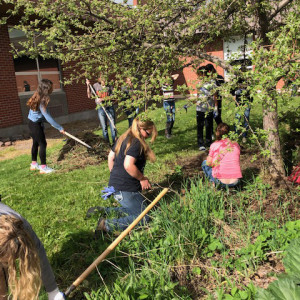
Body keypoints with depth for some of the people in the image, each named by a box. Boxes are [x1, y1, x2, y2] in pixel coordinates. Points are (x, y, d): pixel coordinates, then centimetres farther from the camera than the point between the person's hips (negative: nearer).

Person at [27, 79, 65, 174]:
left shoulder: (38, 97, 2)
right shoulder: (42, 101, -25)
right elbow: (47, 117, -28)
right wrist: (60, 128, -26)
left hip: (33, 123, 10)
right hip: (35, 124, -10)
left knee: (35, 143, 19)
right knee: (43, 144, -4)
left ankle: (34, 164, 32)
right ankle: (43, 168, 2)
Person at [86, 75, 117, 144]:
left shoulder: (109, 87, 1)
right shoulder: (96, 86, 4)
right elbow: (89, 96, 6)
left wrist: (102, 99, -18)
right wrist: (88, 86, -3)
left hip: (110, 107, 0)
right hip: (101, 108, 1)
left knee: (113, 127, -1)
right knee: (104, 128, 5)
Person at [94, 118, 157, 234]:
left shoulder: (123, 138, 12)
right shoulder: (136, 143, -17)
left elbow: (110, 157, 20)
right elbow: (128, 165, -28)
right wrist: (142, 178, -14)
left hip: (114, 185, 10)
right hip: (126, 190, -10)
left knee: (133, 210, 20)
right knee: (144, 218, -6)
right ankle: (107, 225, -14)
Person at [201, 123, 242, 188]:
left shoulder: (214, 145, -6)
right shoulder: (236, 145, 4)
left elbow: (209, 163, 1)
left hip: (221, 182, -4)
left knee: (204, 163, 20)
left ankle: (215, 183, 6)